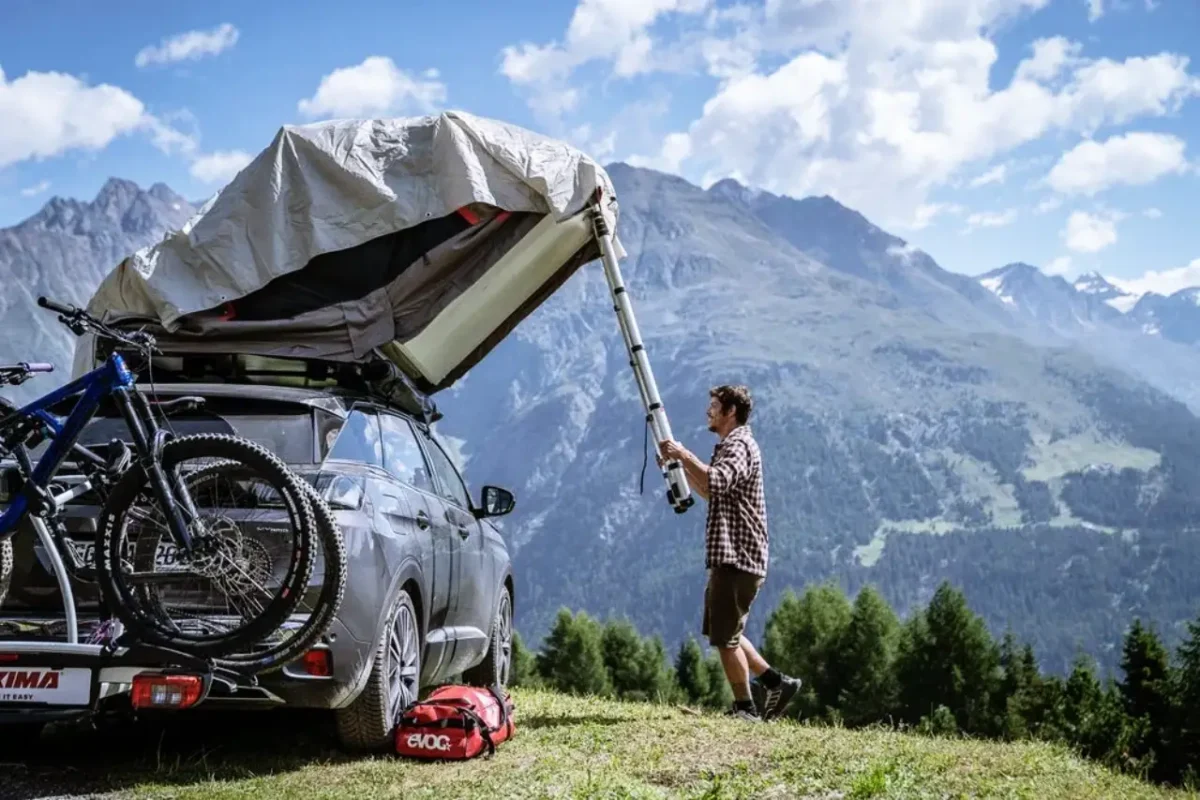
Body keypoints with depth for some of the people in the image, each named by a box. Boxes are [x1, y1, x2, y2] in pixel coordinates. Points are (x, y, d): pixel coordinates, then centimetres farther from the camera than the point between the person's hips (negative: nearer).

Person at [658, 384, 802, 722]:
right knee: (725, 633, 16)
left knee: (725, 636, -4)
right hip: (729, 557, 10)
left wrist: (684, 454, -22)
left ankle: (745, 707, 4)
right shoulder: (729, 446, 20)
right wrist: (680, 466, 18)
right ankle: (776, 682, 20)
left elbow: (716, 482, -33)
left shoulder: (740, 446, -13)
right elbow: (712, 493, 29)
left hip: (737, 558, -10)